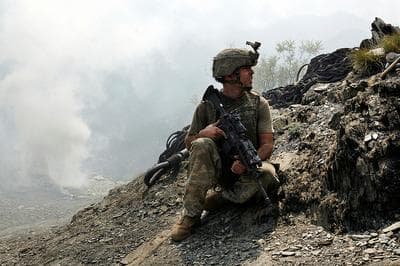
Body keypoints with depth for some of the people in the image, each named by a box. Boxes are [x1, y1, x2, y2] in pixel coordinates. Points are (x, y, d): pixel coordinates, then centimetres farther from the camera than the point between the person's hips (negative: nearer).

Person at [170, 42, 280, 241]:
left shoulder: (258, 103, 1)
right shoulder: (207, 106, 0)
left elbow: (267, 144, -5)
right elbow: (189, 142, 6)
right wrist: (204, 133, -18)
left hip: (247, 170, 0)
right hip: (218, 169, 0)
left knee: (267, 174, -33)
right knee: (202, 145, -31)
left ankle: (221, 198, -10)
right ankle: (190, 215, -26)